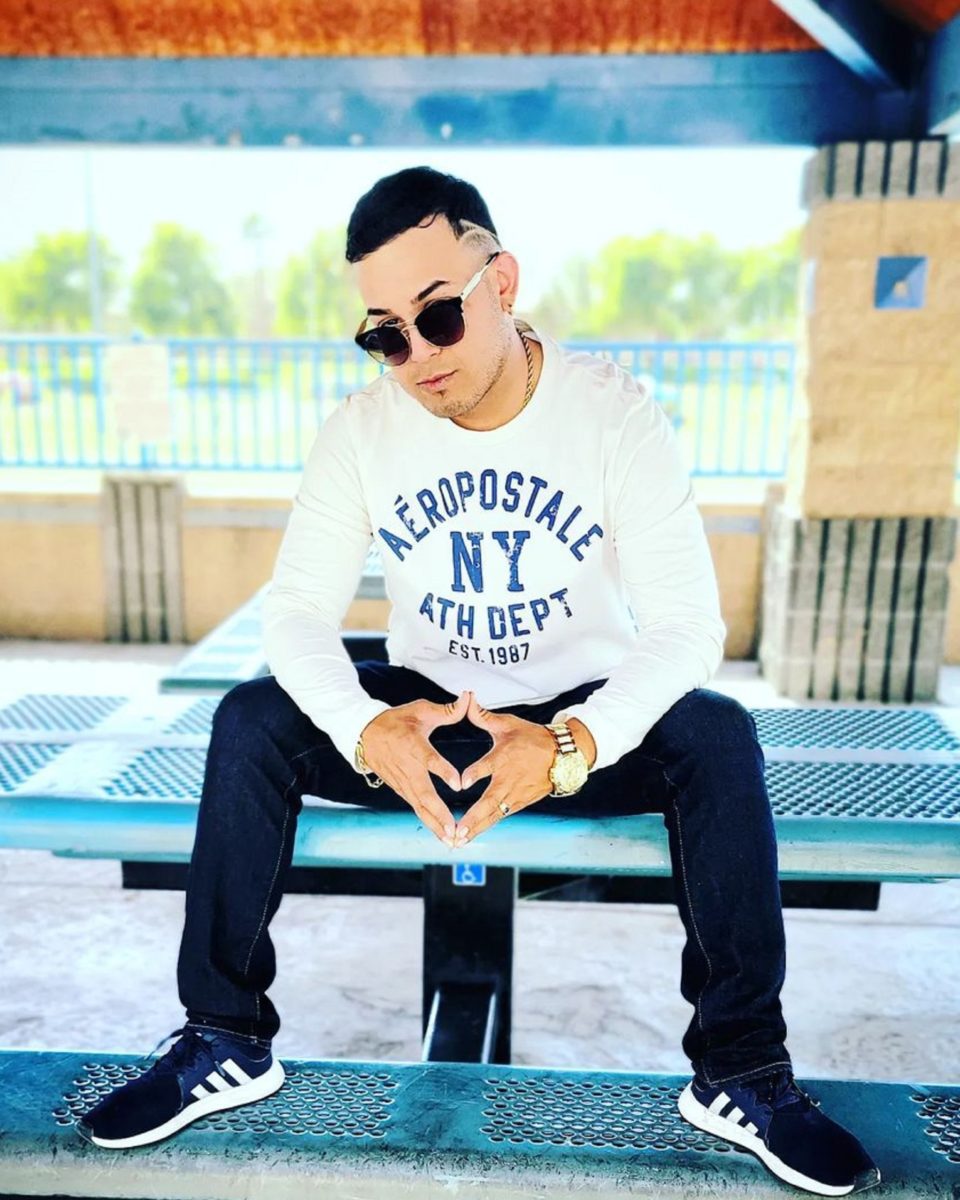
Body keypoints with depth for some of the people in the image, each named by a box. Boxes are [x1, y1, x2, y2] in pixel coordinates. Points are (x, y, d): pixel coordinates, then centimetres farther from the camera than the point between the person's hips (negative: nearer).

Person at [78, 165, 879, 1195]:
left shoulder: (616, 412, -15)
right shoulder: (361, 429, -8)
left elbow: (688, 625, -20)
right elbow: (296, 609, -11)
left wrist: (574, 744, -37)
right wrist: (365, 729, -32)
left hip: (586, 720, -1)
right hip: (423, 714, 2)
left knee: (718, 735, -29)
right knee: (251, 722, -19)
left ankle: (741, 1073, -12)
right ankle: (225, 1042, -4)